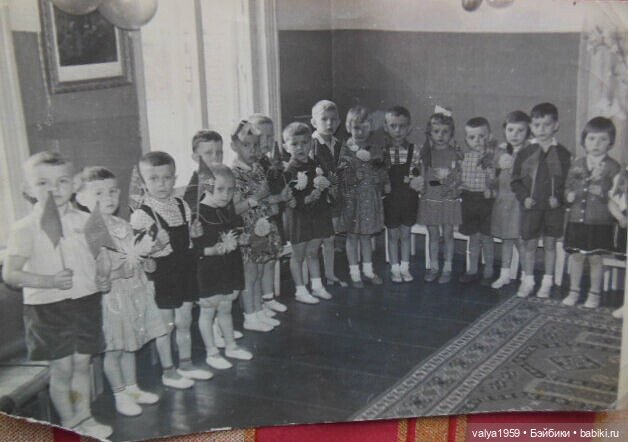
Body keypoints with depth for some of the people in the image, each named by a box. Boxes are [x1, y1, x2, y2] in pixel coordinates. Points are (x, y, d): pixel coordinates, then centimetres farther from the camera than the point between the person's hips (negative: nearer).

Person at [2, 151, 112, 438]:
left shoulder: (84, 221, 2)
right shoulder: (26, 228, -10)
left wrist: (103, 279, -3)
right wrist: (50, 281, -27)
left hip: (86, 301, 4)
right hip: (48, 307, -4)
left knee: (82, 363, 13)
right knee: (61, 368, 5)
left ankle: (84, 418, 29)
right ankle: (68, 424, 23)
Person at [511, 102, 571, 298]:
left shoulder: (562, 154, 0)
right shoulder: (525, 153, 1)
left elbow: (568, 180, 1)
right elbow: (516, 180, 3)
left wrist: (559, 197, -13)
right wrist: (524, 197, -10)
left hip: (554, 207, 0)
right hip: (531, 207, 0)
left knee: (550, 244, 9)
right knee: (529, 244, 6)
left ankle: (547, 282, 21)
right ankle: (528, 280, 19)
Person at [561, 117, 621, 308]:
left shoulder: (612, 167, -4)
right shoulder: (577, 164, 7)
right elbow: (568, 187, 14)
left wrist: (602, 192, -23)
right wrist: (569, 195, -7)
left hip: (600, 221, -3)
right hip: (577, 218, 3)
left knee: (595, 257, 4)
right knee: (576, 255, 9)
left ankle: (594, 294, 20)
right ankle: (574, 291, 23)